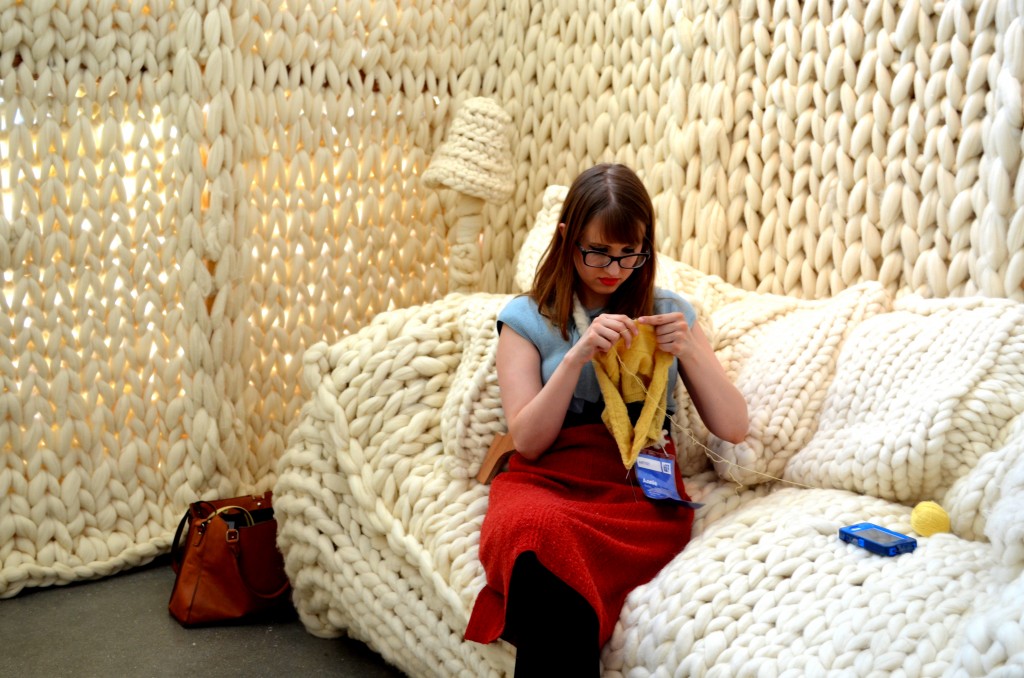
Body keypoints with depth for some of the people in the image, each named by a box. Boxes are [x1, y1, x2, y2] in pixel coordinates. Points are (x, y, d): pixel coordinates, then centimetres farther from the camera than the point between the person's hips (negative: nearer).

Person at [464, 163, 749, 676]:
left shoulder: (668, 312, 15)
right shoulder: (526, 318, 10)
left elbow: (733, 428, 10)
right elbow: (527, 441, 0)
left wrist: (689, 351, -7)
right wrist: (579, 355, -12)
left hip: (641, 486, 0)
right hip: (547, 479, 0)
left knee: (545, 549, -36)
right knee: (537, 528, -39)